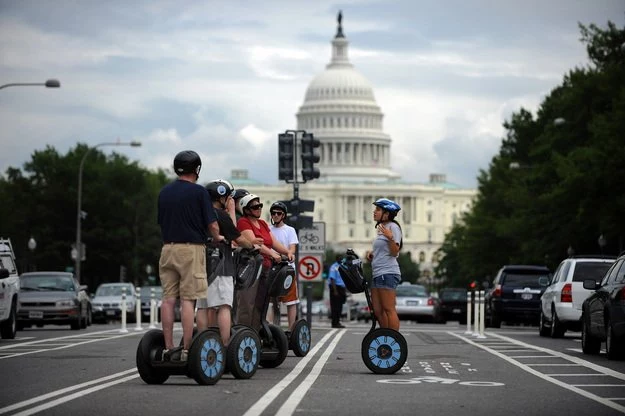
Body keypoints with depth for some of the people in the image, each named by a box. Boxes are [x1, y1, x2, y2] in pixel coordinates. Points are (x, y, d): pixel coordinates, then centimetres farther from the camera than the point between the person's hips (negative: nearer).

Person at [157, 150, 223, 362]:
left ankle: (168, 348, 6)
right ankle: (186, 350, -8)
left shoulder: (164, 192, 10)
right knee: (188, 300, -6)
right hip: (191, 248, -5)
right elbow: (212, 225, -6)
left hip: (168, 248, 5)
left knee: (168, 299, 6)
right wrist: (218, 238, 14)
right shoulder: (198, 192, -7)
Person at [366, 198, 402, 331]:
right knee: (378, 311, 9)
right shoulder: (382, 227, 22)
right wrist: (372, 254, 13)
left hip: (387, 273, -10)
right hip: (377, 274, 10)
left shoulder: (393, 227, -7)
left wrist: (390, 238, -30)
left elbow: (394, 252, -14)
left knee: (389, 310, -12)